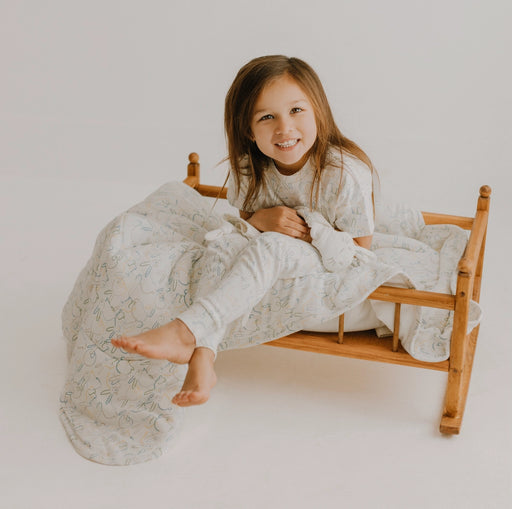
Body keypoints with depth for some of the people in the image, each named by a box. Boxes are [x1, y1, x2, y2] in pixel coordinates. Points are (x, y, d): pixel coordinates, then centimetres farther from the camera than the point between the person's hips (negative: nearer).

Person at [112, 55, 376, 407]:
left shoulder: (345, 173, -20)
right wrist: (260, 219, -16)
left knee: (269, 247, -35)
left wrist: (310, 233, -23)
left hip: (331, 265, -5)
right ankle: (201, 357, -40)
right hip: (272, 263, 6)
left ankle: (186, 331, -46)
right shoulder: (248, 169, -6)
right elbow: (240, 218, 8)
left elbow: (360, 248, -12)